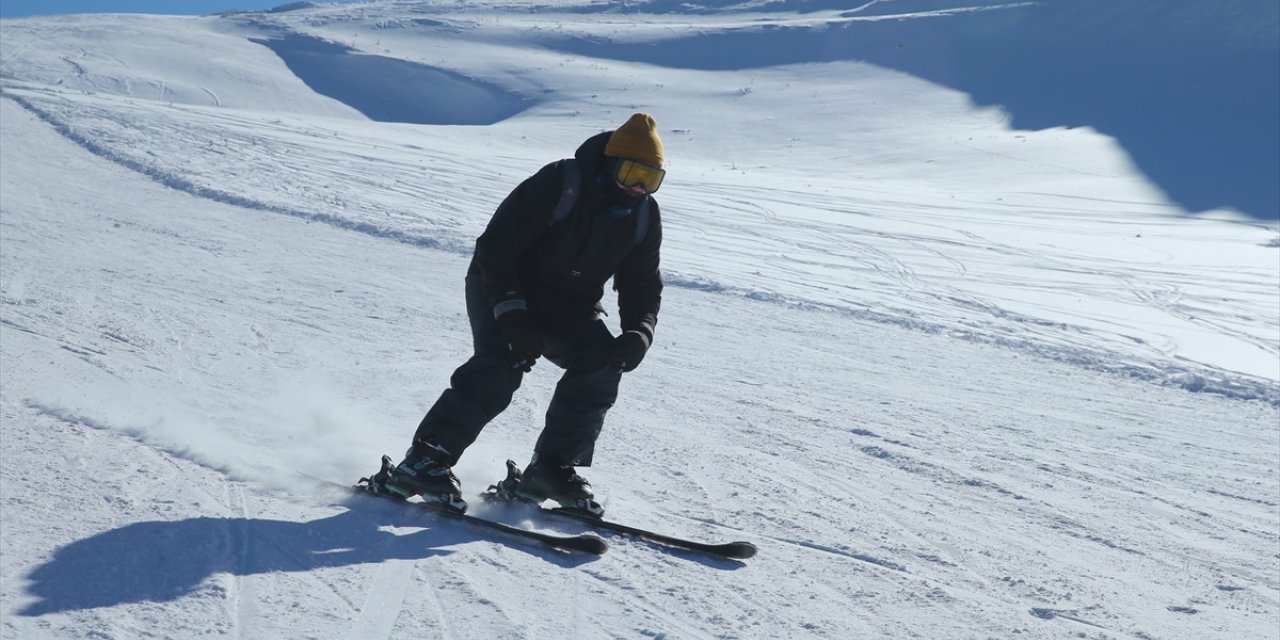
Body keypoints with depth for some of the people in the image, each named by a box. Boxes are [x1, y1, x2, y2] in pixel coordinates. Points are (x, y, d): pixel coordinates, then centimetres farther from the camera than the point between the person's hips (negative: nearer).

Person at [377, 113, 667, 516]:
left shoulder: (644, 216, -3)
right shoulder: (557, 185, -22)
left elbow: (642, 285, 4)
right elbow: (496, 245, -22)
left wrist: (639, 333, -17)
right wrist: (511, 313, -32)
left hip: (569, 306, 6)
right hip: (504, 289, -6)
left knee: (601, 362, -16)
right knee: (503, 363, -28)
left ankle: (553, 467, -4)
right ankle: (425, 460, -26)